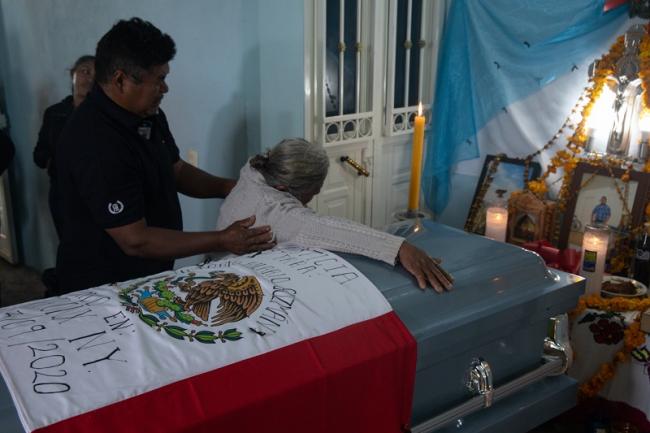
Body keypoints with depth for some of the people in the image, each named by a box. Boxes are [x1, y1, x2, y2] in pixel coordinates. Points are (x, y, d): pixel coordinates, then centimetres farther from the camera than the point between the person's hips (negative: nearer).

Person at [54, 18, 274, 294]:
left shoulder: (149, 115, -2)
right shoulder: (94, 145, -29)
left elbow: (176, 170, 12)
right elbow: (135, 241, -27)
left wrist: (230, 188, -5)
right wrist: (221, 241, -25)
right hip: (103, 290, -8)